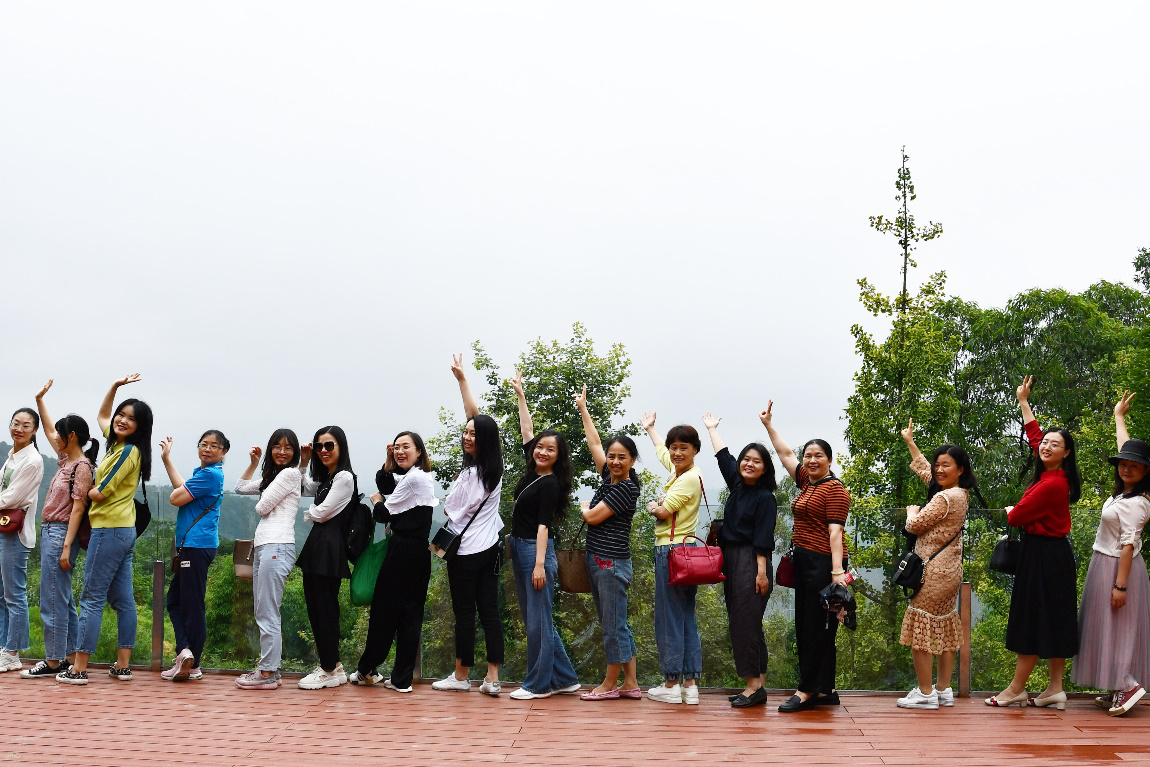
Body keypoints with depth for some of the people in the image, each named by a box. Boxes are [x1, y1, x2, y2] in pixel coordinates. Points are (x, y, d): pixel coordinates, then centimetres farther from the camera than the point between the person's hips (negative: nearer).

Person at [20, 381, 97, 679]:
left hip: (60, 533, -9)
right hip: (49, 531, 9)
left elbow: (78, 508, -17)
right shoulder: (67, 460, 13)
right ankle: (70, 656, 16)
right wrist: (40, 400, 32)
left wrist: (66, 547, -21)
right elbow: (50, 432, 29)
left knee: (53, 599, -7)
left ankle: (53, 662, -3)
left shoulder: (82, 466, -12)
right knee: (63, 598, 11)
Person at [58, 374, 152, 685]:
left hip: (109, 531, -10)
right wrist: (115, 386, 20)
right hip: (124, 530, 10)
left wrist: (87, 489, 5)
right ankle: (123, 666, 12)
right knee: (123, 599, 9)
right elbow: (102, 416, 31)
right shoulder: (118, 442, 12)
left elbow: (99, 494, -16)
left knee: (92, 599, -6)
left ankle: (79, 669, -3)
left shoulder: (127, 452, -14)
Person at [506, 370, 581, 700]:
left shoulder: (550, 484, -10)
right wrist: (520, 396, 26)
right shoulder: (532, 473, 11)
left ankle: (538, 683, 4)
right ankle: (564, 678, 18)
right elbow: (526, 432, 21)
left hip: (537, 550, -9)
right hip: (519, 549, 9)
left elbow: (543, 525, -17)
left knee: (538, 620, -3)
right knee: (533, 617, 11)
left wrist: (539, 564, -21)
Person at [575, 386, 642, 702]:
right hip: (597, 560, 9)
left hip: (612, 562, -9)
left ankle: (611, 684, 9)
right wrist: (583, 409, 26)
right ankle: (630, 684, 16)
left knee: (613, 625, 0)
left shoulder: (627, 488, -13)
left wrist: (584, 507, 9)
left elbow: (593, 517, -13)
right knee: (614, 624, 11)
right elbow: (595, 444, 21)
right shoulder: (609, 478, 10)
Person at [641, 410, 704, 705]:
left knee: (669, 618, -3)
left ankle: (671, 685, 2)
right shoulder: (679, 470, 12)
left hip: (672, 551, -9)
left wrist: (652, 507, 4)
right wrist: (649, 427, 48)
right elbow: (661, 449, 32)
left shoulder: (689, 478, -14)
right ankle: (690, 684, 10)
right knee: (687, 617, 8)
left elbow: (663, 512, -18)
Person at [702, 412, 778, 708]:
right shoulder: (737, 486, 13)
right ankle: (756, 685, 9)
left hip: (752, 563, -8)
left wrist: (762, 572, -19)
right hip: (730, 561, 8)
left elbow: (763, 539, -13)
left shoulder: (765, 498, -8)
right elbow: (724, 457, 27)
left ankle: (755, 686, -8)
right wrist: (712, 428, 38)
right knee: (738, 623, 6)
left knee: (746, 622, -10)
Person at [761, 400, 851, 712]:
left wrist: (837, 570, -23)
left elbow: (835, 531, -16)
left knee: (818, 626, -6)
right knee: (805, 625, 10)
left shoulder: (834, 489, -9)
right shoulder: (806, 481, 15)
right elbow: (785, 454, 28)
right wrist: (769, 425, 32)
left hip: (823, 563, -9)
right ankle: (825, 690, 15)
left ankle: (808, 690, -4)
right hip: (804, 562, 10)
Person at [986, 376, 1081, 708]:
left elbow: (1016, 517, -16)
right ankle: (1055, 689, 16)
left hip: (1043, 555, -9)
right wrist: (1023, 401, 30)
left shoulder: (1052, 484, -21)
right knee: (1053, 621, 10)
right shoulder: (1052, 474, 5)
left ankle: (1017, 689, 6)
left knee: (1033, 620, -2)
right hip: (1054, 553, 9)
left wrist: (1009, 510, 8)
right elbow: (1034, 436, 22)